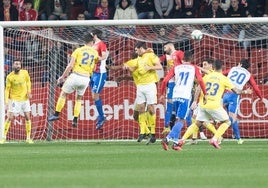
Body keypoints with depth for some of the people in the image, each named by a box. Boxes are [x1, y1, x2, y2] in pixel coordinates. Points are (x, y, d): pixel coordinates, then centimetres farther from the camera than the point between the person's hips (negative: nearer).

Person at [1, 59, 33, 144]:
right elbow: (7, 90, -8)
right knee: (10, 117, -9)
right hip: (14, 99, -3)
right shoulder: (9, 77, -13)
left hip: (25, 98, 3)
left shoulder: (25, 73, -5)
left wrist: (29, 91, -1)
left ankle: (28, 138, 10)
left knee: (27, 117, 1)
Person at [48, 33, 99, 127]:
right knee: (79, 98, 20)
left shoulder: (78, 50, 0)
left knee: (63, 94, 15)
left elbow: (70, 65, -4)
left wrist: (63, 76, 2)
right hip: (86, 78, 3)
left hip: (76, 75, -3)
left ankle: (56, 114, 13)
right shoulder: (95, 52, 6)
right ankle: (75, 119, 12)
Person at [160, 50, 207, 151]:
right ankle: (167, 138, -23)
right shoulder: (194, 68, 9)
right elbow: (200, 80, -6)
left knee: (178, 119, 17)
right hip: (185, 96, -4)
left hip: (175, 95, 4)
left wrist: (162, 94, 15)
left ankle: (175, 142, 11)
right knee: (180, 120, -6)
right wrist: (205, 94, 0)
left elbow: (165, 80, 7)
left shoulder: (176, 67, 14)